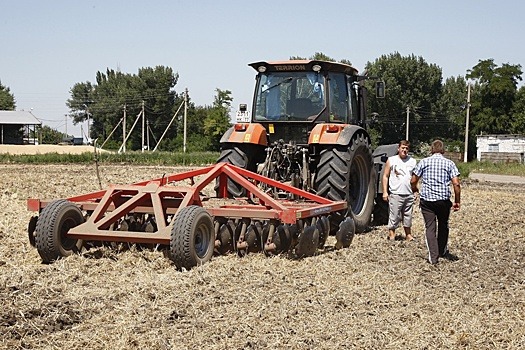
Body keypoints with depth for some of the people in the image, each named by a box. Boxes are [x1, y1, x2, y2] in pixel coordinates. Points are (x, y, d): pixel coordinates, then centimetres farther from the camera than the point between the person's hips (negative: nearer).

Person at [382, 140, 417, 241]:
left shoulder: (412, 161, 12)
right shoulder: (391, 160, 2)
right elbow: (385, 176, 2)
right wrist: (385, 192, -5)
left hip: (409, 194, 3)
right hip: (395, 194, -3)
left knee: (408, 215, 10)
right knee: (394, 215, -3)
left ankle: (408, 234, 18)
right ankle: (391, 233, 4)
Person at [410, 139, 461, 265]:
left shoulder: (423, 162, 1)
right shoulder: (449, 163, 0)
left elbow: (413, 181, 2)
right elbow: (456, 184, -9)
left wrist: (414, 189, 24)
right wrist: (457, 201, 0)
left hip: (426, 199, -1)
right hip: (443, 200, 1)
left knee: (430, 227, 3)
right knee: (443, 225, 21)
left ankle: (433, 257, -6)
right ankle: (443, 251, 37)